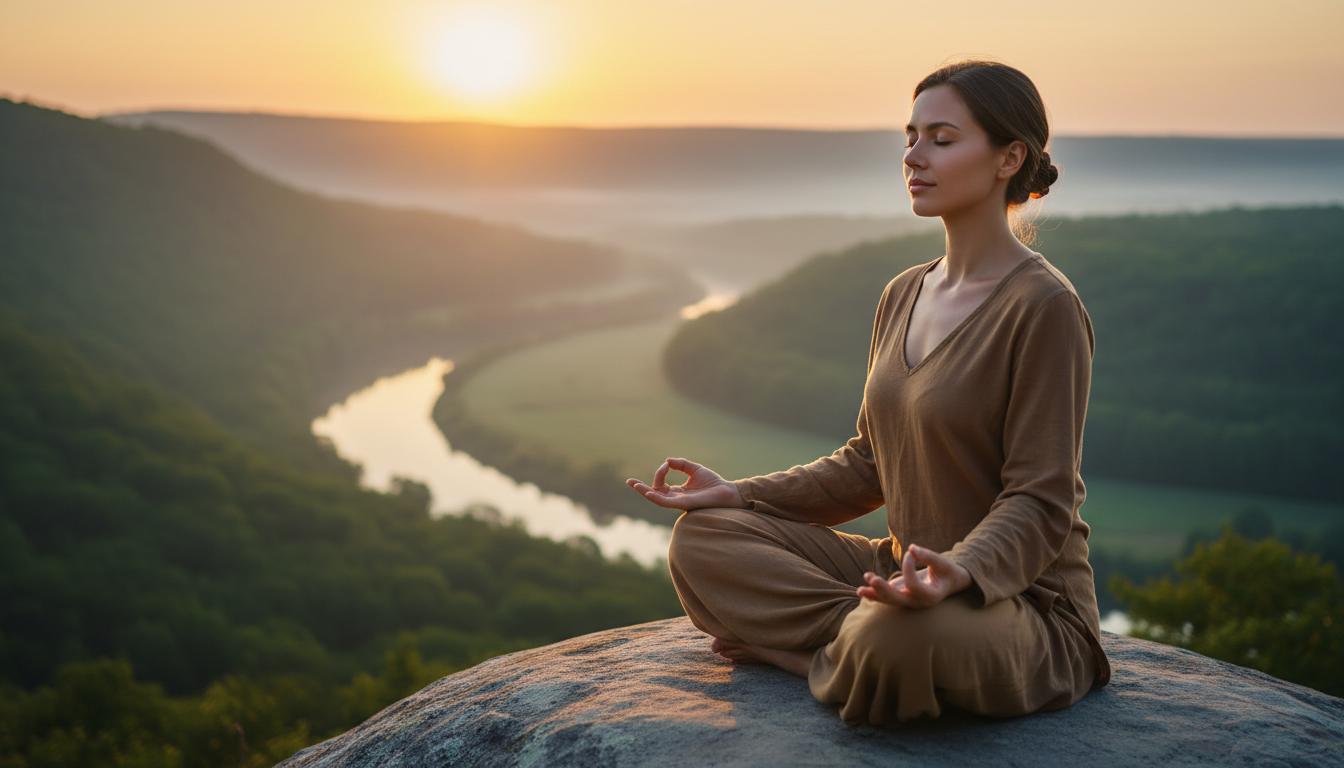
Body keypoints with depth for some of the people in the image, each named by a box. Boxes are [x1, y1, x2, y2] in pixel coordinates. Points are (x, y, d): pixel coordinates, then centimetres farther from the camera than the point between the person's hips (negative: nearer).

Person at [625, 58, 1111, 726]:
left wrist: (958, 572, -37)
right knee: (702, 537, -4)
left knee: (895, 644, -40)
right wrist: (740, 494, 3)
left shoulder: (1044, 306, -15)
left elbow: (1039, 503, -17)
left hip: (1024, 601, -7)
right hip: (903, 568, 7)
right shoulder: (904, 294, 9)